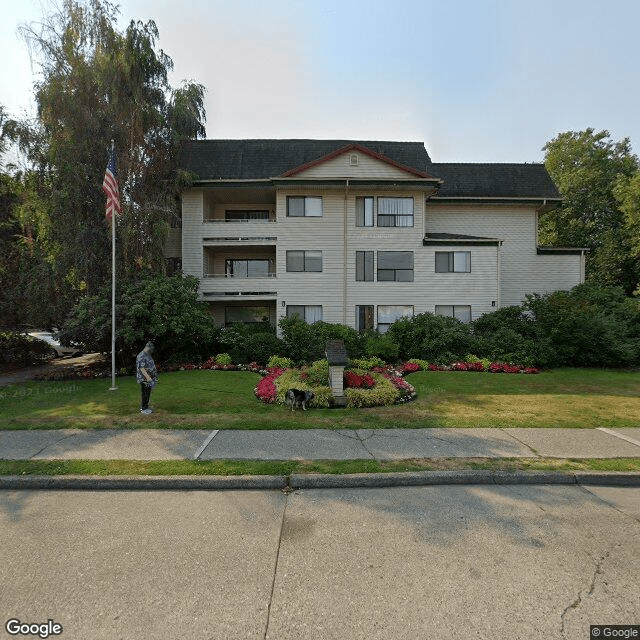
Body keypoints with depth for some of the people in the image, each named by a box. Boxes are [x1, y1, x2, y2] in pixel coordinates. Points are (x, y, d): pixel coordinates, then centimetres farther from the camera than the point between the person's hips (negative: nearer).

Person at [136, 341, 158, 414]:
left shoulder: (148, 355, 15)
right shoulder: (141, 356, -17)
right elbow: (141, 368, -23)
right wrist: (147, 377, -29)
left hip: (148, 378, 10)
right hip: (144, 379, -10)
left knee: (148, 393, 15)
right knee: (144, 393, -3)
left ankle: (146, 406, 24)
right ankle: (143, 409, 4)